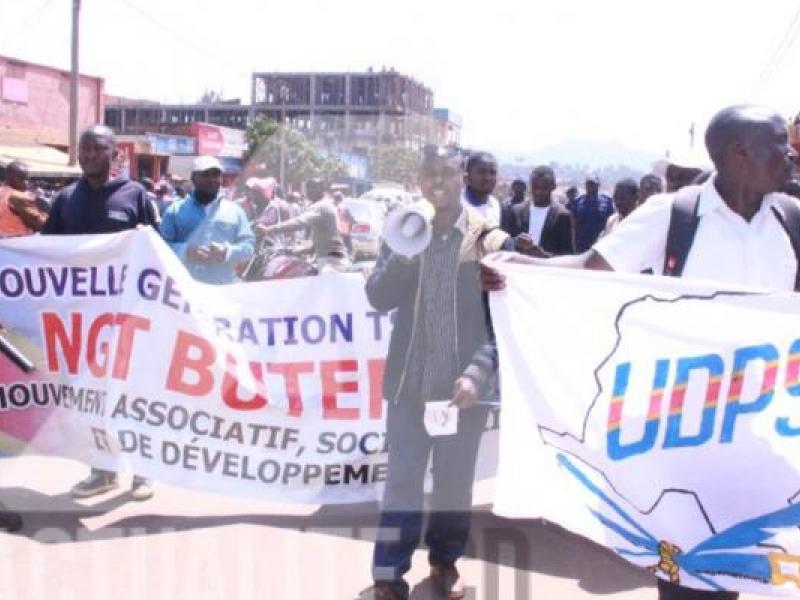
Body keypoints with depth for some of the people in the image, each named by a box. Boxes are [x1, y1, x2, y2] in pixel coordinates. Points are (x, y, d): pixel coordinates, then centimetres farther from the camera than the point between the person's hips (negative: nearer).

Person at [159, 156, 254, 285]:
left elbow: (248, 245, 10)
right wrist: (185, 252, -15)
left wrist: (228, 252, -11)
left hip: (223, 288, 1)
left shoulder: (235, 211, 14)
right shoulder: (176, 210, 9)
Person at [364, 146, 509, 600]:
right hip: (410, 381, 1)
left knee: (456, 480, 12)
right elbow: (379, 299, -3)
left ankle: (445, 560, 32)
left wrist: (477, 372, -15)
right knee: (402, 480, 5)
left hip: (463, 383, -1)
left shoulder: (490, 236, -3)